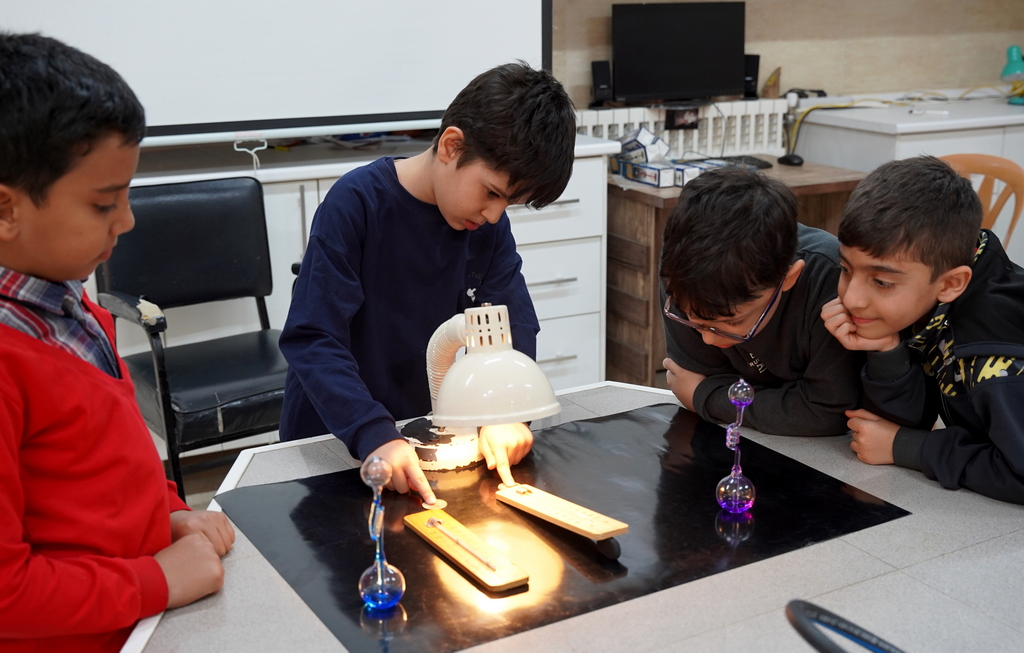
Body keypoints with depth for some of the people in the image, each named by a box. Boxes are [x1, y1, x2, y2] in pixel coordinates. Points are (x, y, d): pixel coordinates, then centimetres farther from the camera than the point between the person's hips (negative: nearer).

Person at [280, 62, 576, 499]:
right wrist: (374, 436, -34)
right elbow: (312, 339, -22)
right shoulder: (356, 204, -18)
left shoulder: (489, 223, -1)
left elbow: (511, 327, -2)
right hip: (331, 436, -3)